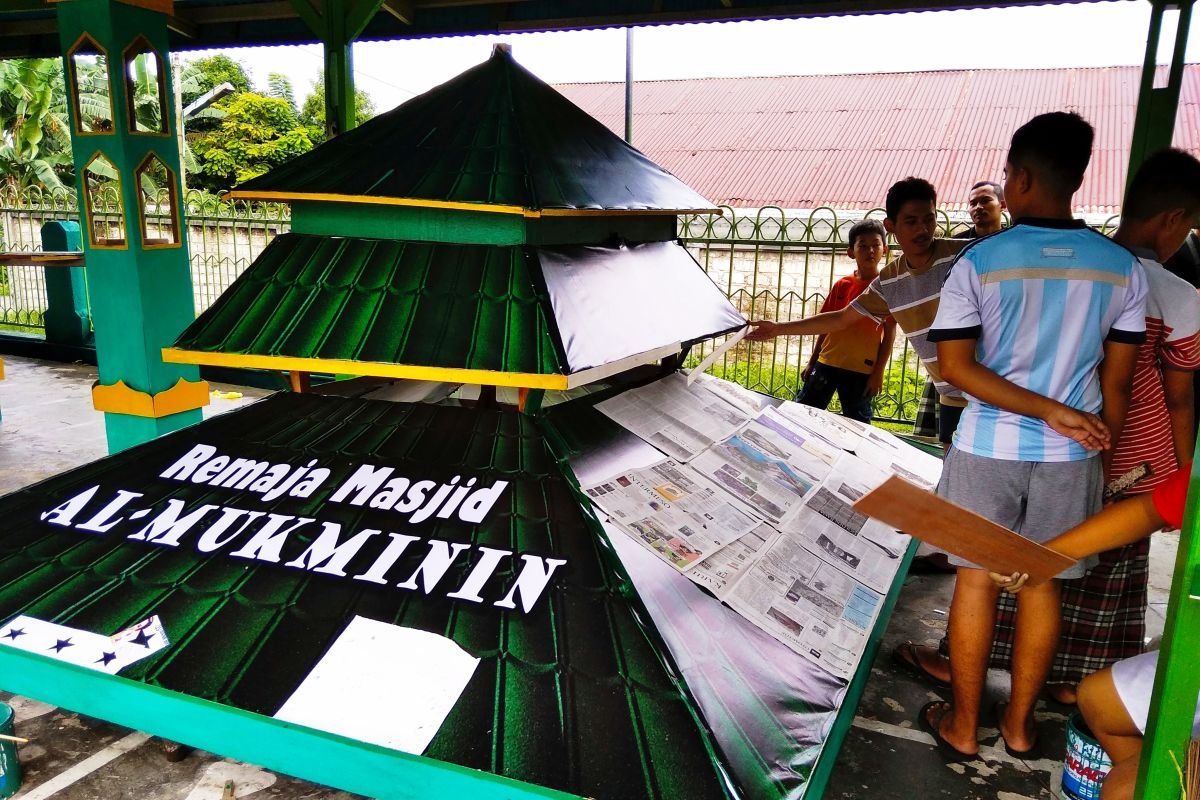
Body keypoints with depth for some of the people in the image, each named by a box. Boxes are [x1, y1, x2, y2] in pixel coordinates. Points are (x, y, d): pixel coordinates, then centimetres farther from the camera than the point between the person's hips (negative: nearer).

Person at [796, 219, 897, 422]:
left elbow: (889, 334, -4)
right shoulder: (842, 285, 7)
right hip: (827, 363, 3)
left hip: (862, 370, -3)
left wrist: (878, 372, -8)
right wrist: (812, 362, 11)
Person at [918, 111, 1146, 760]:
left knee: (977, 580, 9)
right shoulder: (1122, 268, -2)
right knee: (1042, 584, 14)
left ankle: (962, 726, 22)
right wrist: (1101, 449, 13)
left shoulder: (980, 261, -11)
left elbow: (955, 366, -14)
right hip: (1070, 458, 3)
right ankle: (1018, 723, 29)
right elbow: (1116, 381, 2)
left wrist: (1051, 411, -12)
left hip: (988, 450, -2)